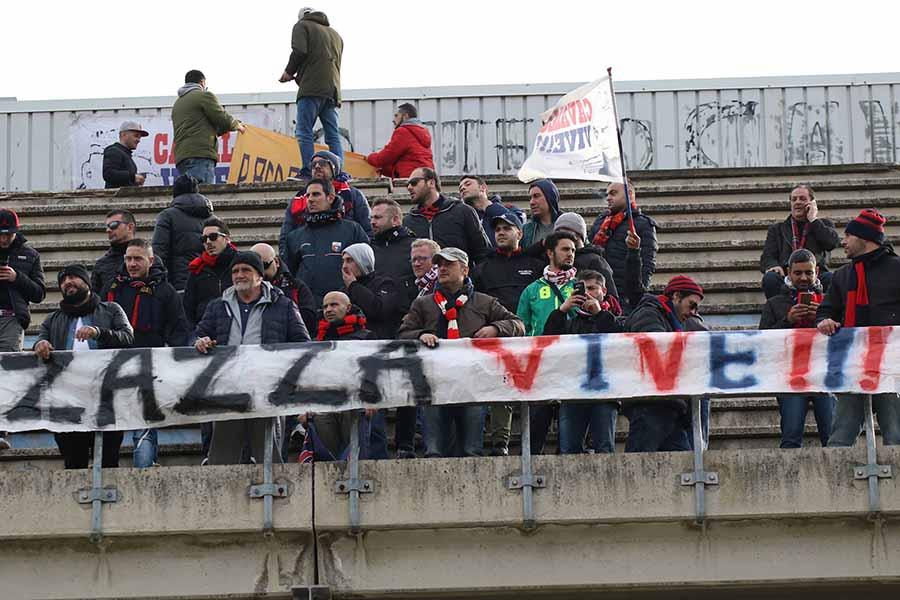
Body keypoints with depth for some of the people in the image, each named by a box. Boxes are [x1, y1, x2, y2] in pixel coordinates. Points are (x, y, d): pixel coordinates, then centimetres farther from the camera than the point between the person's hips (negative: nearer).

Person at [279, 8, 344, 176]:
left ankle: (308, 173, -18)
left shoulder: (302, 26, 8)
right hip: (332, 90, 6)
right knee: (333, 135, 4)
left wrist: (289, 72, 6)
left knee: (304, 132, -8)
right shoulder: (335, 34, 28)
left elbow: (299, 52, -9)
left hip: (311, 89, -6)